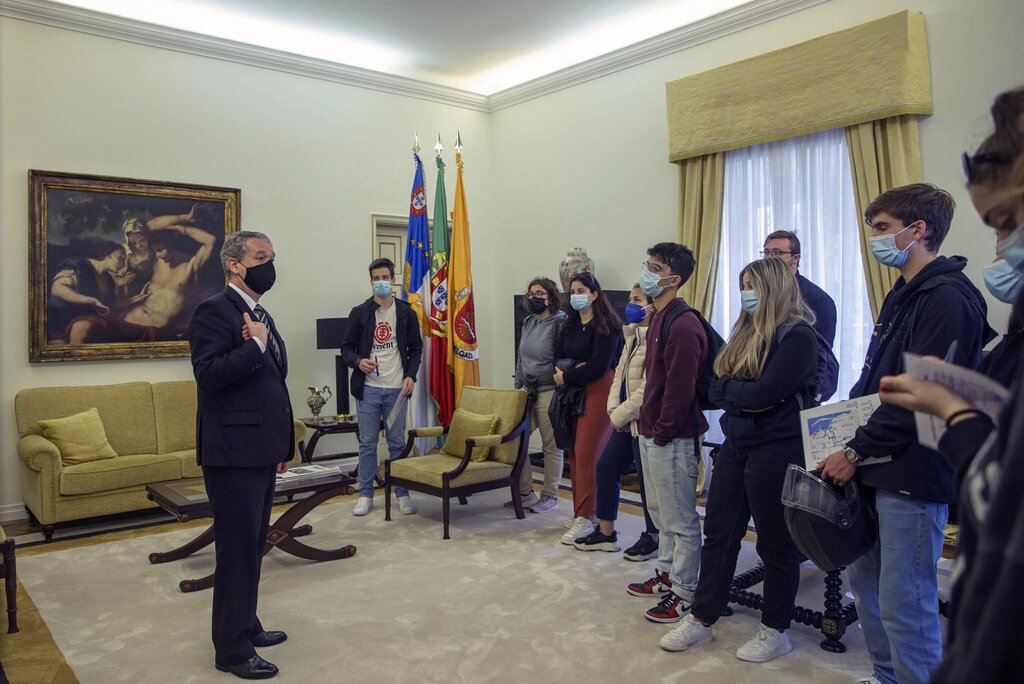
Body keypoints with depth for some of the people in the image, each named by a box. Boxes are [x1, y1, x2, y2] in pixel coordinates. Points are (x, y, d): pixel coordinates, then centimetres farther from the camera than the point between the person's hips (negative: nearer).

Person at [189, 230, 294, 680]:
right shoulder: (214, 311, -11)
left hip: (261, 452, 9)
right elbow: (209, 374, -24)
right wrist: (254, 345, -20)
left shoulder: (260, 316, 16)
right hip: (233, 453, -9)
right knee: (237, 551, -1)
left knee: (253, 546, 17)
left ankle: (246, 627, 31)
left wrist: (282, 445, 21)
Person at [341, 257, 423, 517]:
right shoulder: (359, 313, 4)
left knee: (397, 443, 7)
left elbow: (416, 348, 9)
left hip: (397, 388, 0)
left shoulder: (406, 313, 6)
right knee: (367, 444, 6)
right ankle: (366, 495, 15)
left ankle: (403, 493, 15)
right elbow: (346, 347, 7)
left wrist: (411, 375, -5)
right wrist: (357, 361, -14)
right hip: (368, 388, 0)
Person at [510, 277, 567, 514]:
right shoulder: (528, 322, 13)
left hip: (549, 390, -7)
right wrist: (518, 385, 16)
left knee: (552, 446, 2)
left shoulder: (560, 322, -10)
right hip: (527, 391, 7)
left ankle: (550, 495, 16)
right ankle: (525, 492, 18)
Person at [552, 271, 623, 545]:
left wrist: (567, 376, -7)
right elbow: (557, 357, 11)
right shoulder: (570, 325, 16)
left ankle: (585, 519, -6)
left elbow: (598, 366, -15)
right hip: (573, 393, 7)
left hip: (598, 391, -7)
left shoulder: (605, 326, -7)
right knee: (574, 453, 5)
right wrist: (573, 367, -10)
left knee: (586, 454, -11)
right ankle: (579, 511, 15)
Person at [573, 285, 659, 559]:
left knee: (646, 478, 3)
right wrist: (614, 410, 0)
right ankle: (605, 532, 24)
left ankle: (652, 537, 22)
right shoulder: (634, 336, 15)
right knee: (605, 468, 12)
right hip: (625, 421, 10)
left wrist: (621, 414, -15)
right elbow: (619, 375, 14)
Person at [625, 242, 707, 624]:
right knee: (661, 513, 22)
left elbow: (680, 388, -22)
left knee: (680, 520, 3)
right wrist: (647, 426, 14)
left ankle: (683, 594, 15)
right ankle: (666, 575, 37)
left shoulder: (682, 325, -19)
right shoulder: (660, 319, 13)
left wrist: (662, 433, -17)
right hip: (651, 434, 10)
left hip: (672, 439, -10)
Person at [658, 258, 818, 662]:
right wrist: (745, 395, -8)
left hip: (777, 450, -7)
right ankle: (701, 620, 23)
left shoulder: (798, 336, -11)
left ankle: (775, 631, 23)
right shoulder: (745, 334, 13)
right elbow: (715, 390, 9)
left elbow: (765, 392, -21)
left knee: (775, 542, 6)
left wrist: (730, 387, -6)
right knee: (718, 534, 11)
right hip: (735, 445, 8)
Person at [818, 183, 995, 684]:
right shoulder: (903, 295, 16)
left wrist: (857, 451, -16)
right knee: (866, 581, 19)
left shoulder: (947, 298, -15)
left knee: (905, 604, -1)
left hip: (914, 475, -10)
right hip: (880, 471, 10)